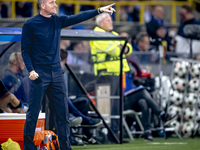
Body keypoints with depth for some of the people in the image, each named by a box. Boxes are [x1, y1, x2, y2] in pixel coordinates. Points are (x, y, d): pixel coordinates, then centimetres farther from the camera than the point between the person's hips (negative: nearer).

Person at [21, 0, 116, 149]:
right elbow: (25, 50, -4)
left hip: (57, 73, 5)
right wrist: (31, 70, -15)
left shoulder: (58, 21, 8)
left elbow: (79, 18, 3)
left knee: (63, 111, 5)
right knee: (33, 112, -3)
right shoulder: (30, 25, -5)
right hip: (39, 74, -5)